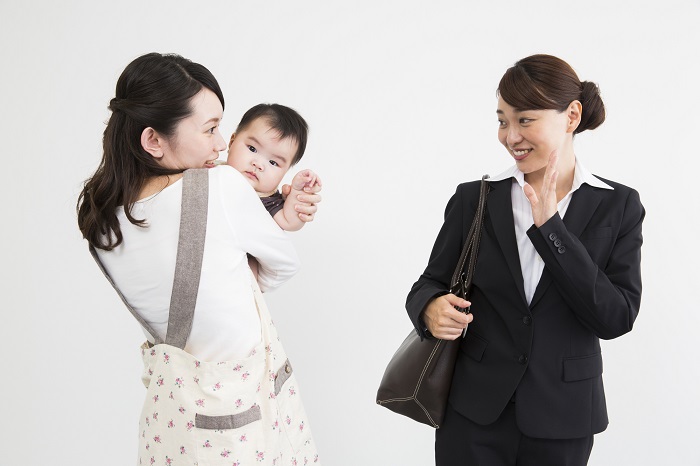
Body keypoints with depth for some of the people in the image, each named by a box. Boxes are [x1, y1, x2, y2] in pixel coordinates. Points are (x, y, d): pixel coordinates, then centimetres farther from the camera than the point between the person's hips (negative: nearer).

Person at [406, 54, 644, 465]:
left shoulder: (618, 206, -4)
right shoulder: (474, 199, -2)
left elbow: (616, 318, -13)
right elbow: (431, 283, 3)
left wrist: (548, 227, -19)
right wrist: (431, 309, -20)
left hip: (562, 418, 0)